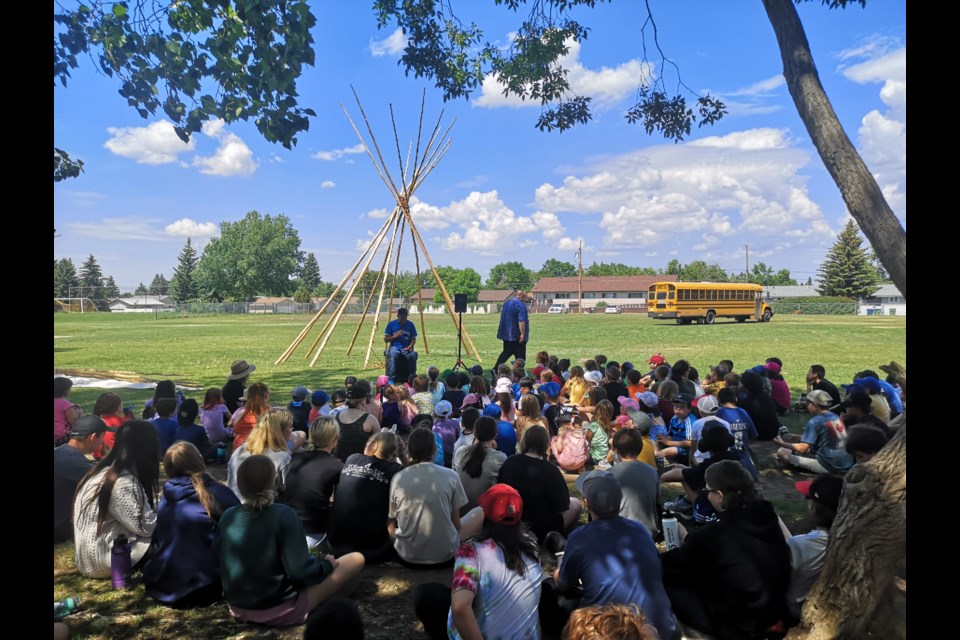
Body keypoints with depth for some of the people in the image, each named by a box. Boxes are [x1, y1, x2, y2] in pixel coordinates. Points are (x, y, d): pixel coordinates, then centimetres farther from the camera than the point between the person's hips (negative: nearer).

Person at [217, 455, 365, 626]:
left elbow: (221, 561, 11)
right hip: (280, 610, -7)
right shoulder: (283, 515, -22)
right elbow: (300, 572, -24)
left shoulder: (227, 516, -4)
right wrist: (327, 565, -4)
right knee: (356, 559, -3)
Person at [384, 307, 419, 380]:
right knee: (393, 355, -36)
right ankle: (391, 378, -32)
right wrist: (396, 335, -12)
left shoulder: (410, 325, 5)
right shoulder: (391, 324, 1)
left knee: (412, 355, -32)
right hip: (394, 347, -1)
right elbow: (385, 339, 3)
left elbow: (413, 339, 8)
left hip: (406, 348, 1)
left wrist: (410, 346, -13)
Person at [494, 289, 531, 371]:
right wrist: (522, 334, -22)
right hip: (517, 335, -7)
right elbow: (521, 321, -23)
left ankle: (495, 369, 10)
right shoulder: (521, 305, -15)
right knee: (520, 355, 3)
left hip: (506, 333, 7)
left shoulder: (506, 303, 11)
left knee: (506, 352, 16)